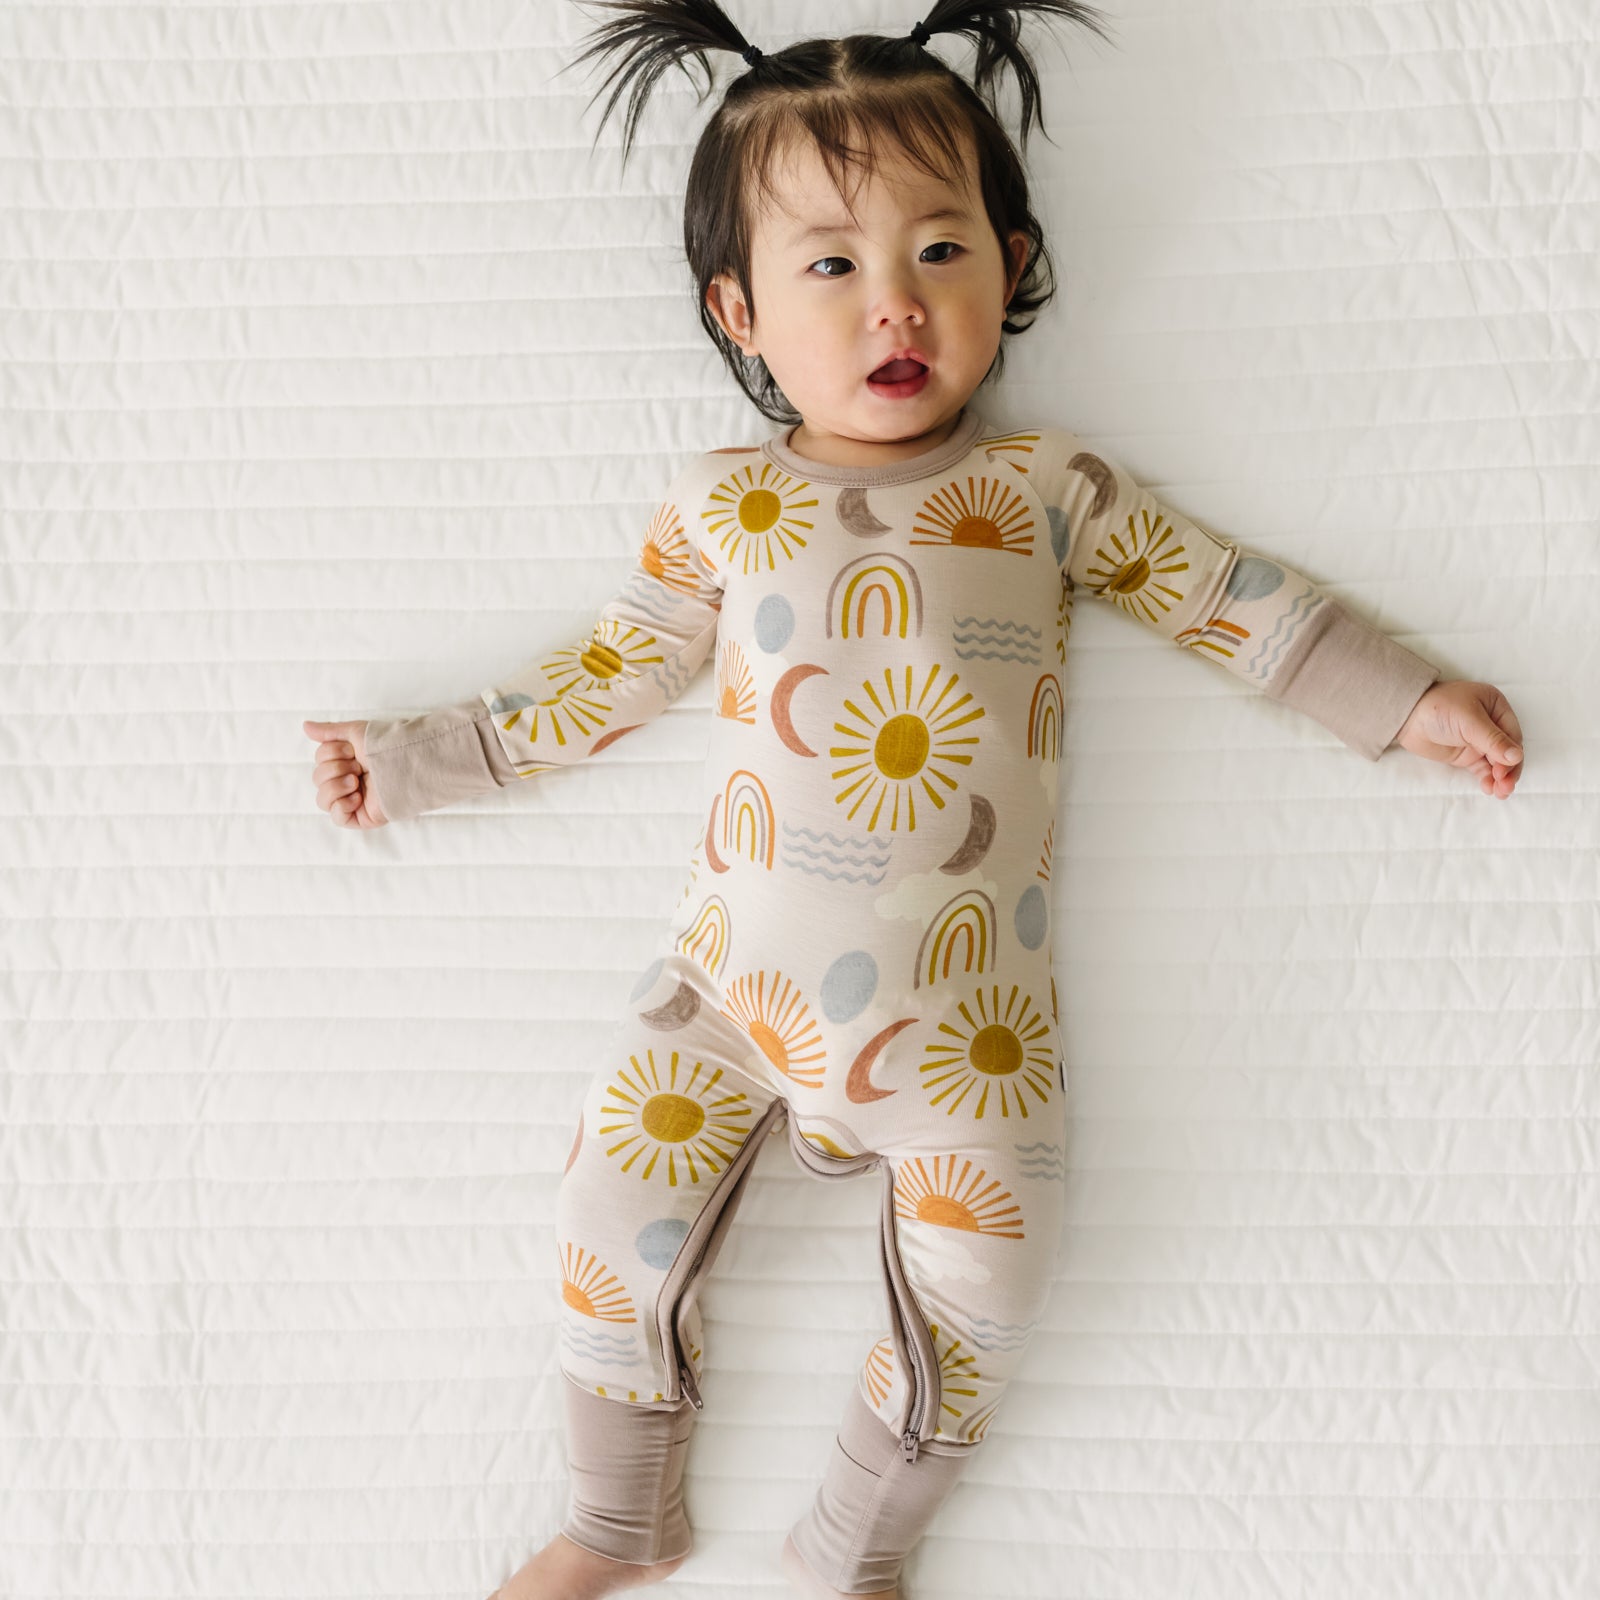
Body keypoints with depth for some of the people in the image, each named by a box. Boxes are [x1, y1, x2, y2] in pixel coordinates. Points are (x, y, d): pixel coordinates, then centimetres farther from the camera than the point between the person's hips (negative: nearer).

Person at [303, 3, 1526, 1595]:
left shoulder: (1048, 487, 2)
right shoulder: (725, 505, 3)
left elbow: (1228, 596, 10)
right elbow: (601, 675, 11)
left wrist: (1412, 701, 9)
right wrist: (414, 759, 12)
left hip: (965, 1013, 0)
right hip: (732, 980, 1)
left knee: (975, 1296, -1)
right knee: (611, 1234, 2)